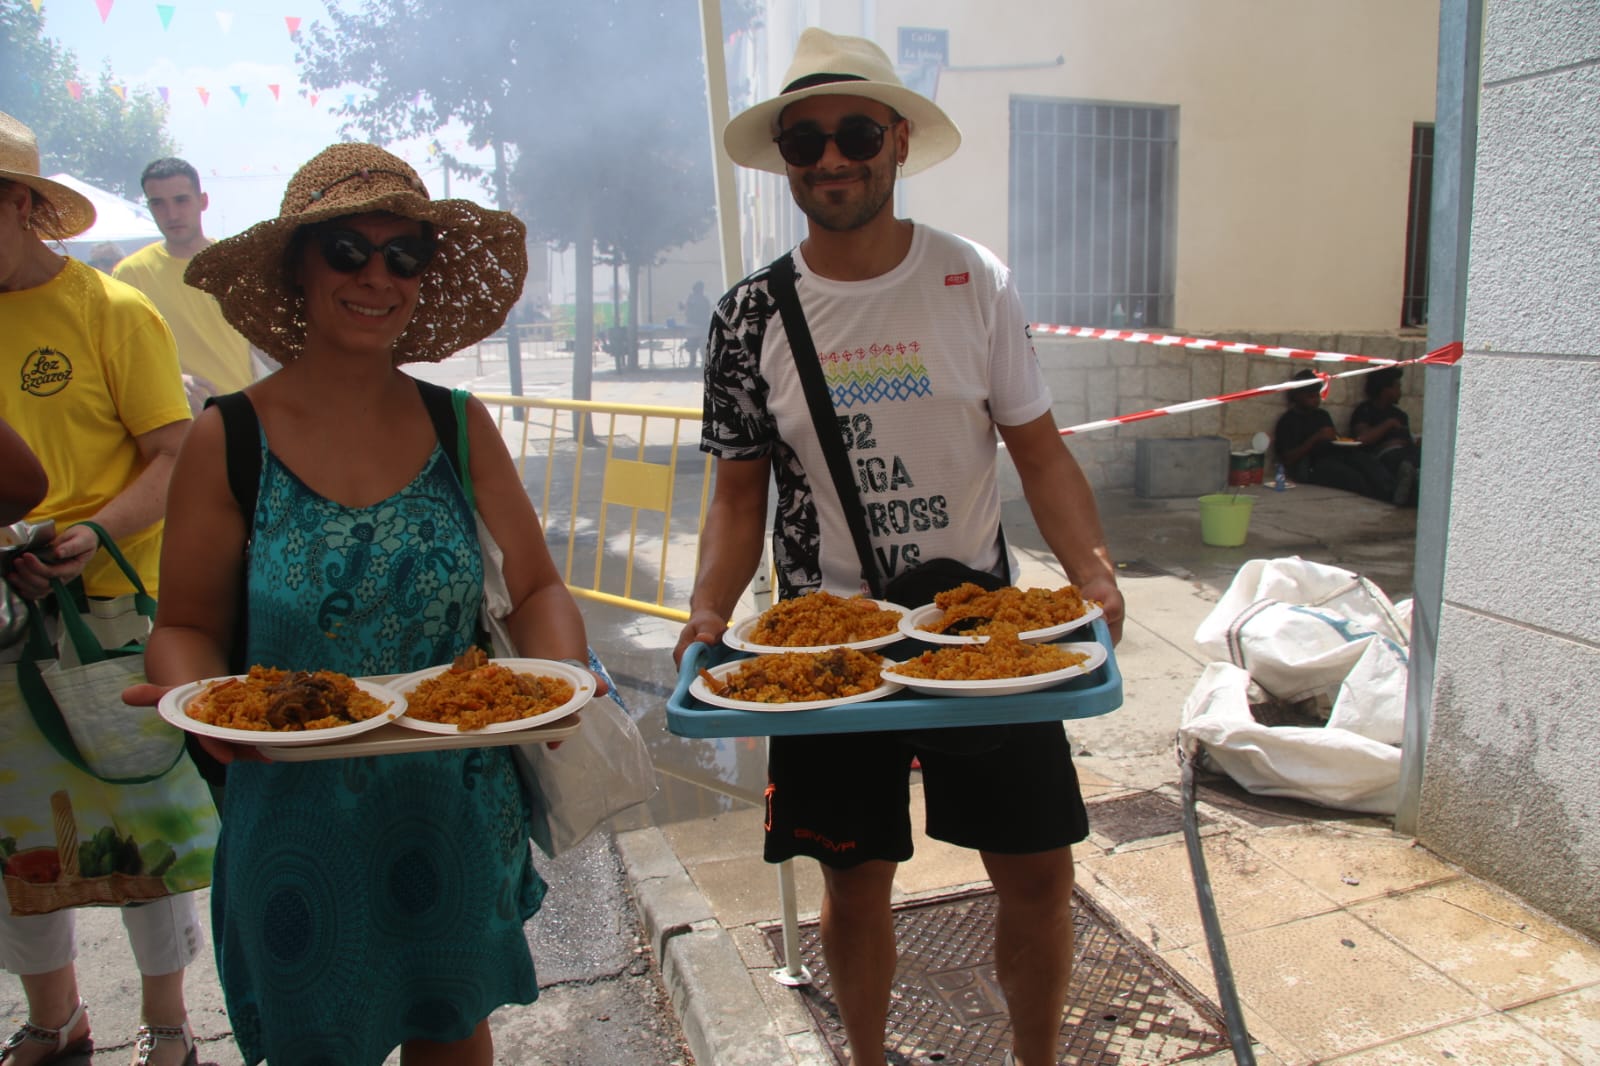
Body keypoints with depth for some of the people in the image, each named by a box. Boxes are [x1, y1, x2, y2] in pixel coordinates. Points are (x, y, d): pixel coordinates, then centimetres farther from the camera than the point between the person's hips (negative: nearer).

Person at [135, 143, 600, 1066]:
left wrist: (558, 673, -19)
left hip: (458, 805, 2)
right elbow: (188, 627, -2)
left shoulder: (461, 427, -3)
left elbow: (539, 586, 0)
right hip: (296, 810, -1)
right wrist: (199, 697, -22)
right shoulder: (228, 443, -8)